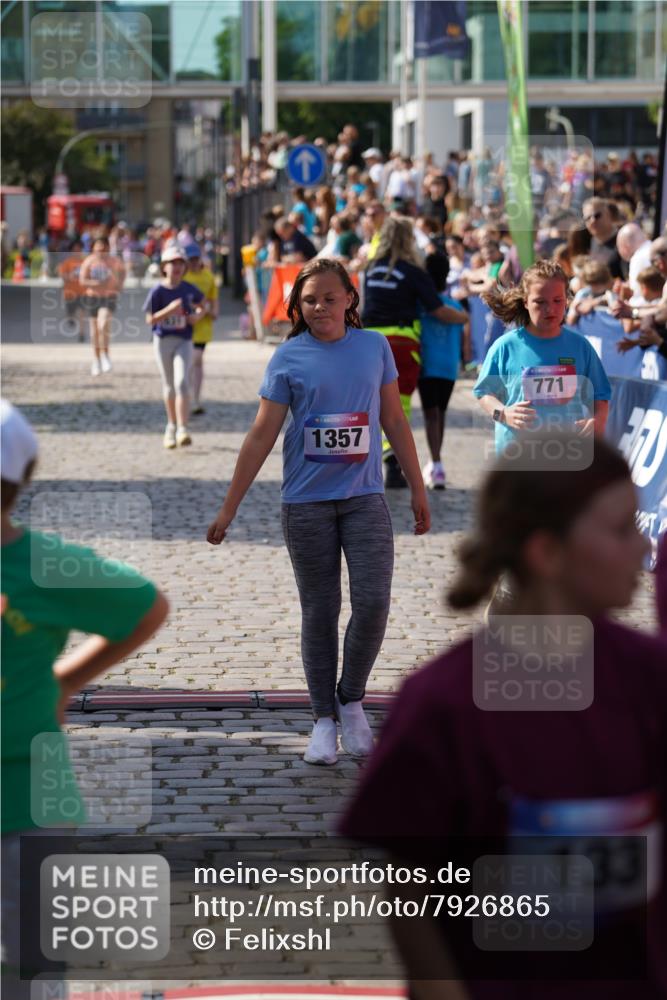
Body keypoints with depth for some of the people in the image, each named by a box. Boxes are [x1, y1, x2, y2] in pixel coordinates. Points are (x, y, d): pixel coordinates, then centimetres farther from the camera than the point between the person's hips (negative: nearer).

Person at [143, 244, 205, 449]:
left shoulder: (188, 289, -1)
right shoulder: (157, 291, -8)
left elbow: (202, 305, 17)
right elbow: (150, 319, -11)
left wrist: (198, 315, -4)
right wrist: (169, 309, -24)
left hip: (184, 341, 0)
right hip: (163, 340, 0)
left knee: (182, 382, -15)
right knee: (169, 385, 12)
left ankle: (182, 430, -19)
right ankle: (171, 426, 30)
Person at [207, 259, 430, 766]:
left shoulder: (374, 346, 4)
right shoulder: (289, 357, -2)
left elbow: (395, 421, 11)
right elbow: (262, 436, -1)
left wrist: (418, 490, 11)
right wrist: (228, 509, -3)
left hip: (364, 496, 1)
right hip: (306, 501, -1)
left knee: (373, 600, -12)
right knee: (319, 611, 5)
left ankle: (352, 700, 10)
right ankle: (325, 719, 16)